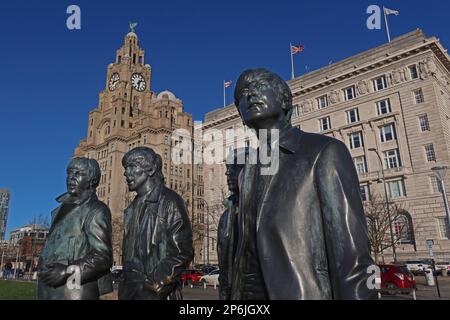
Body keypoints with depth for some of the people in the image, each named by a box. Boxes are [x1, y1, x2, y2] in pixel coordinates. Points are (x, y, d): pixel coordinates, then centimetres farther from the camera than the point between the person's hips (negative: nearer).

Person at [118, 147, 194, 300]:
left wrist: (155, 286, -17)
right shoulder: (133, 207, 13)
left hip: (157, 293, -7)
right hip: (130, 290, 7)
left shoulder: (170, 201, -11)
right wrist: (126, 286, 10)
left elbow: (183, 252, -16)